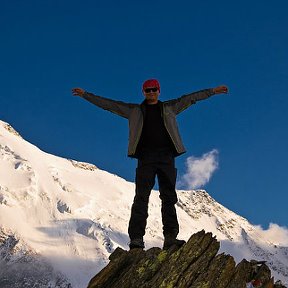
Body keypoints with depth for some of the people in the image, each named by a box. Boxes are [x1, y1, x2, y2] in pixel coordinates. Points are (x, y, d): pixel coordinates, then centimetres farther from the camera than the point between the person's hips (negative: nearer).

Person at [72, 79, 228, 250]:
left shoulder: (169, 108, 20)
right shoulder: (134, 110, 17)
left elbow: (191, 98, 19)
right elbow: (108, 104, 15)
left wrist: (213, 91, 15)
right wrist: (85, 94, 12)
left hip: (166, 156, 1)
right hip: (146, 157, -1)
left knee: (169, 197, -3)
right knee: (141, 197, -10)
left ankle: (170, 237, -5)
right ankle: (137, 238, -15)